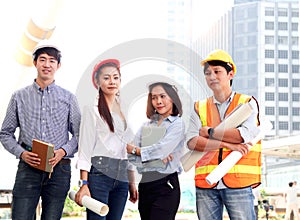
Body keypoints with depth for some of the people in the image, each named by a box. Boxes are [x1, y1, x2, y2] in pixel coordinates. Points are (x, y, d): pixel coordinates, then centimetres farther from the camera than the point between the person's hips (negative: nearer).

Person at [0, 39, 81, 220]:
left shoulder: (68, 98, 10)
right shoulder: (20, 97, 10)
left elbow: (79, 135, 9)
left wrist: (63, 151, -9)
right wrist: (21, 153, -6)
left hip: (59, 168, 0)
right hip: (28, 167, 0)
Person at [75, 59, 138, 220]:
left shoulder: (124, 110, 17)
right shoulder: (92, 110, -1)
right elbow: (85, 148, -6)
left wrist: (132, 183, 15)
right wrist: (84, 184, -13)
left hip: (121, 176, 6)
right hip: (99, 172, -6)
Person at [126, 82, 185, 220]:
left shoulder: (177, 124, 0)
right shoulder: (146, 125, 14)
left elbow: (162, 149, -14)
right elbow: (131, 156, 3)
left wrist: (134, 149, -2)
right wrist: (157, 155, -13)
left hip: (165, 184, -6)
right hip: (144, 184, 6)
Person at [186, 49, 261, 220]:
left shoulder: (248, 103, 7)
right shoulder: (199, 108, 13)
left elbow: (245, 135, -10)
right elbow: (192, 142, -2)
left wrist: (209, 132, -2)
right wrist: (229, 144, -11)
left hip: (239, 181, -2)